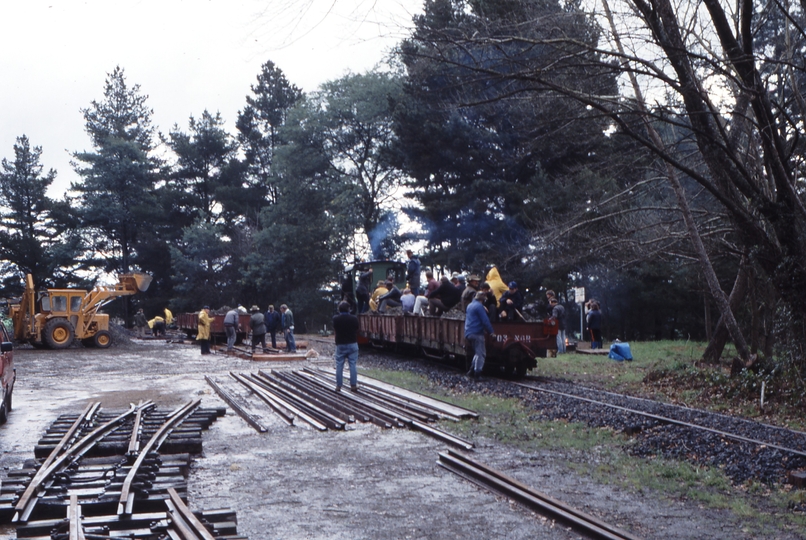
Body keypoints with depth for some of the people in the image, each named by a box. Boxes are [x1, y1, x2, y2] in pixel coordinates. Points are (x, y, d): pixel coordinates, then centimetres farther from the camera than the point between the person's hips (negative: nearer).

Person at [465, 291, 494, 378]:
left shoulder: (470, 305, 17)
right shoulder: (479, 306, -12)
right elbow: (485, 321, -16)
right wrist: (491, 331, -9)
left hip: (468, 333, 9)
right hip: (477, 333, -9)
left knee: (477, 353, 18)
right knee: (481, 354, -8)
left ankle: (472, 371, 15)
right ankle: (477, 373, -15)